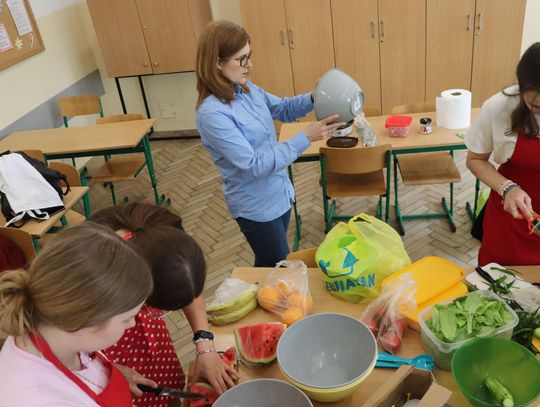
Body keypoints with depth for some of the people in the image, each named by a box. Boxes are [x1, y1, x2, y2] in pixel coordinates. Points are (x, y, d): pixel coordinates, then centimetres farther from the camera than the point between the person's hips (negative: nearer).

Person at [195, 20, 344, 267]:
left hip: (279, 194, 8)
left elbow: (283, 109, 14)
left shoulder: (248, 90, -3)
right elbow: (254, 165, -29)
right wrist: (305, 138, -31)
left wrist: (313, 98, -6)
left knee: (269, 264, 26)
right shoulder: (212, 114, -28)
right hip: (257, 207, -7)